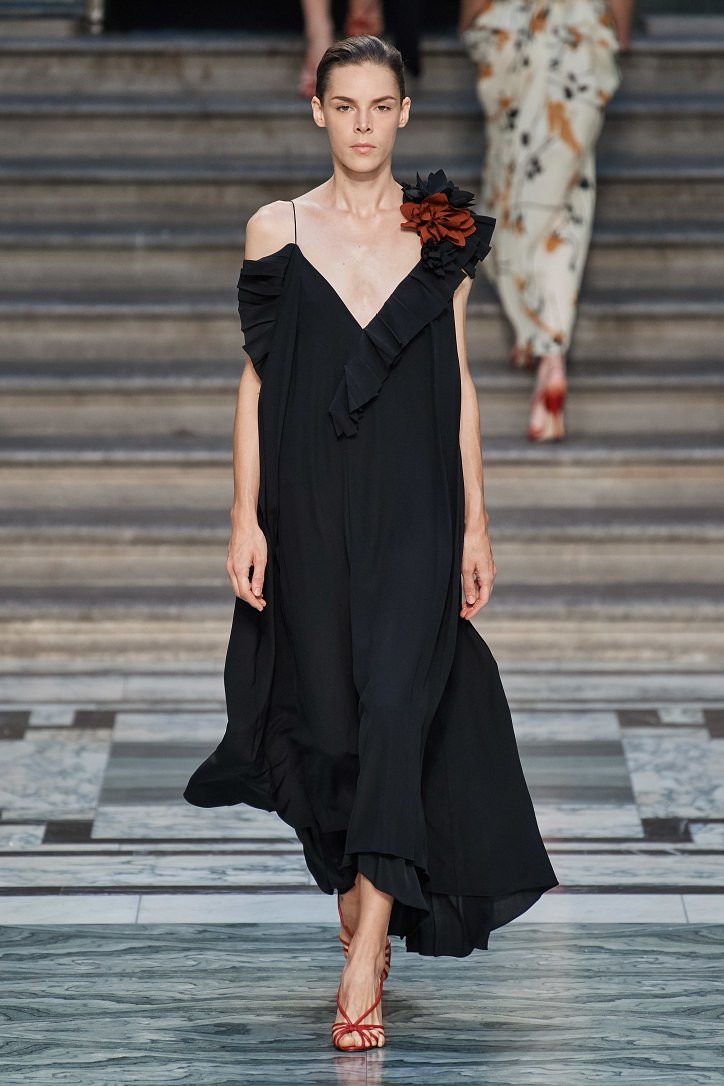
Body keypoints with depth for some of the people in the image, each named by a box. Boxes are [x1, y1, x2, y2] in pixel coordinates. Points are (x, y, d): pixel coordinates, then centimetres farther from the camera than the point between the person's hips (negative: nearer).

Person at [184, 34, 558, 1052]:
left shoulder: (443, 233, 4)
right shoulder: (277, 230, 3)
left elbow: (459, 385, 7)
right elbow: (256, 382, 4)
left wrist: (475, 524, 3)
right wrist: (246, 519, -3)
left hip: (413, 511, -1)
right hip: (311, 507, 1)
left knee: (395, 706, -12)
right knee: (329, 709, 7)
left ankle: (365, 964, -14)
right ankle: (356, 893, 29)